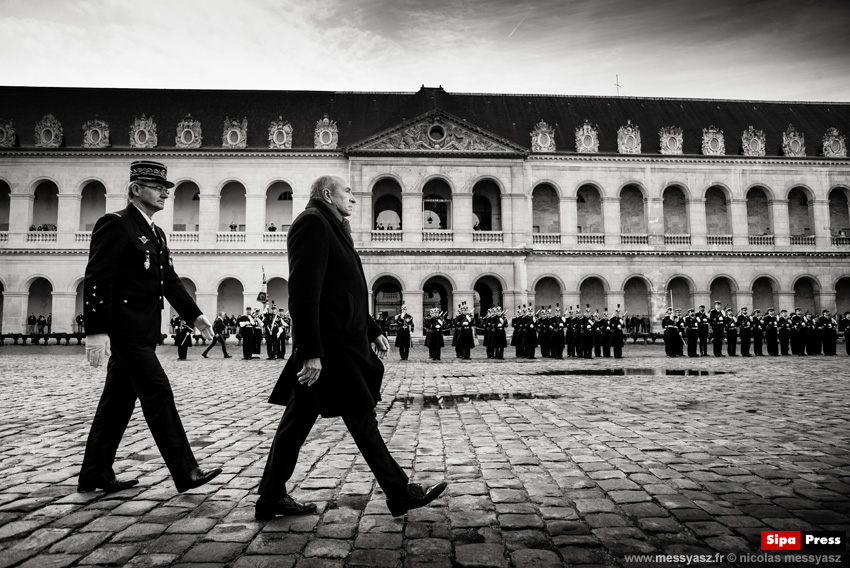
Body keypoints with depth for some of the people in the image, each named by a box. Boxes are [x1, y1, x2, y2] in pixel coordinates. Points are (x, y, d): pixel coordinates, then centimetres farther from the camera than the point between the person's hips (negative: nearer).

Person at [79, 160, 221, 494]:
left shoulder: (156, 234, 17)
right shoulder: (114, 225, -11)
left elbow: (170, 280, 18)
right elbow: (96, 280, -18)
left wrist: (194, 315, 10)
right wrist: (96, 331, -24)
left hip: (142, 331, 9)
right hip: (124, 328, -9)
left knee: (119, 400, 13)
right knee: (158, 394, -8)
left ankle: (95, 475, 24)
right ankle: (185, 473, -3)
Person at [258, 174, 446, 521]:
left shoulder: (331, 228, 21)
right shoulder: (312, 222, -11)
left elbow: (346, 293, 25)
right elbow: (304, 291, -21)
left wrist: (373, 332, 23)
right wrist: (311, 352, -25)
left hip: (337, 343, 10)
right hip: (328, 347, -10)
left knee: (297, 423, 13)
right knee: (361, 418, 0)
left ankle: (271, 499, 22)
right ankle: (399, 493, 12)